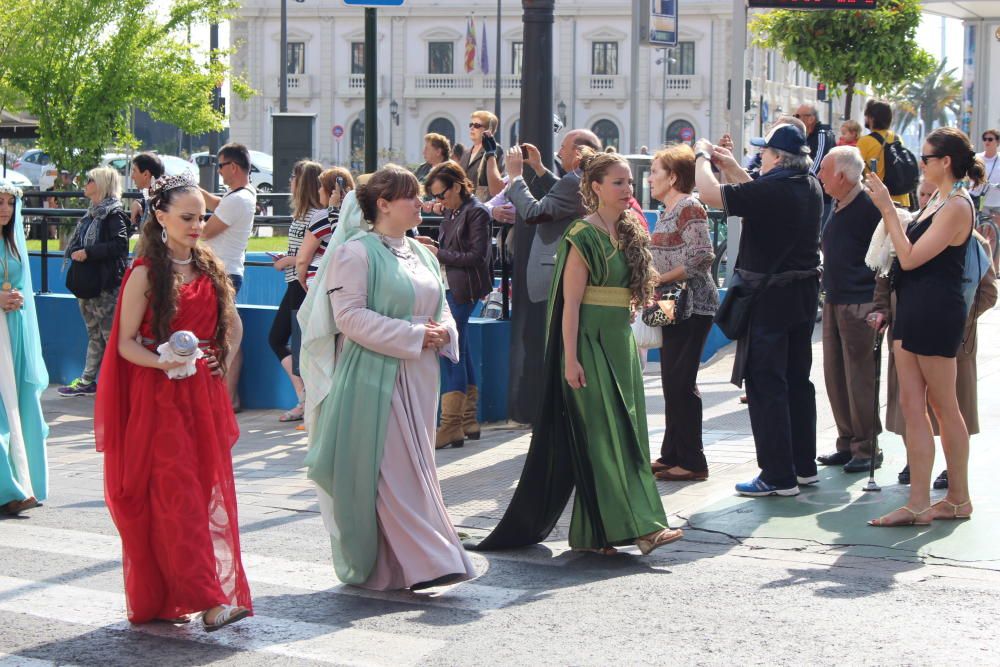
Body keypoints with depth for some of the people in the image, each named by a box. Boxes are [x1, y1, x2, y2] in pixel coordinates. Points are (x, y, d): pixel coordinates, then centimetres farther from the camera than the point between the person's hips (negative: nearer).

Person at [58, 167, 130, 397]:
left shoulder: (114, 214, -11)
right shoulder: (91, 214, 16)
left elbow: (120, 244, -21)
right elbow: (78, 243, 23)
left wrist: (88, 253, -20)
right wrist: (76, 253, 1)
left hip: (106, 286, -9)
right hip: (87, 283, 9)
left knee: (110, 335, -6)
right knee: (94, 334, 15)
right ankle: (87, 381, 20)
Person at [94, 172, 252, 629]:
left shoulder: (209, 269, 10)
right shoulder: (145, 274, -6)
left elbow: (226, 325, 23)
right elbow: (125, 343, -8)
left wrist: (217, 362, 6)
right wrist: (162, 363, -25)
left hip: (205, 396, 6)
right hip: (159, 398, -6)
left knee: (210, 492, 4)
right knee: (175, 494, -10)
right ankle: (206, 597, -11)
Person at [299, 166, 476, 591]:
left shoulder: (420, 253, 16)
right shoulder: (356, 252, -8)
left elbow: (439, 307, 23)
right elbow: (349, 316, -16)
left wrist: (443, 330, -2)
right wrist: (412, 336, -18)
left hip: (418, 378, 8)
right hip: (374, 377, -8)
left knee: (415, 469, 9)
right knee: (390, 470, -7)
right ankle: (424, 560, -6)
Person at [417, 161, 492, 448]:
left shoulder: (476, 212, -12)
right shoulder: (451, 213, 14)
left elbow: (477, 256, -17)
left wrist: (439, 254, -14)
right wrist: (434, 245, 2)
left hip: (463, 291, -9)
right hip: (450, 289, 9)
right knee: (460, 351, 13)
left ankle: (451, 426, -9)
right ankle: (468, 420, 21)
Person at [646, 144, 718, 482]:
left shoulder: (690, 207, -13)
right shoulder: (667, 210, 15)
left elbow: (702, 257, -21)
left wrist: (661, 278, -19)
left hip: (693, 305, -10)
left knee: (681, 382, -8)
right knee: (671, 382, 13)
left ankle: (693, 461, -2)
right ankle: (672, 455, 21)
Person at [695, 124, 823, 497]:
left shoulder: (769, 190, -21)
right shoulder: (810, 188, 5)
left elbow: (709, 194, -17)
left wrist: (703, 156, 0)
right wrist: (732, 167, 22)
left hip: (768, 298, -8)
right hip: (804, 294, 8)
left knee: (766, 385, -2)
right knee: (798, 380, 16)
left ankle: (778, 476, -2)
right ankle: (804, 465, 24)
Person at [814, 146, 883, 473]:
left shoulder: (868, 207, -15)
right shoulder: (838, 206, 11)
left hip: (859, 304, -9)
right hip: (834, 301, 9)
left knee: (860, 378, -4)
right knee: (835, 376, 12)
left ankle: (866, 449, 5)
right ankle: (847, 443, 21)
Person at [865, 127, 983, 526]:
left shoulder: (957, 207, -14)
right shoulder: (940, 202, 15)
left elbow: (910, 257, -19)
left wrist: (888, 210, -16)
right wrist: (888, 211, 12)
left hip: (934, 313, -10)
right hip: (913, 312, 10)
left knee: (944, 406, 0)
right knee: (912, 406, 5)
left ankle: (959, 500, 11)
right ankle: (918, 504, 7)